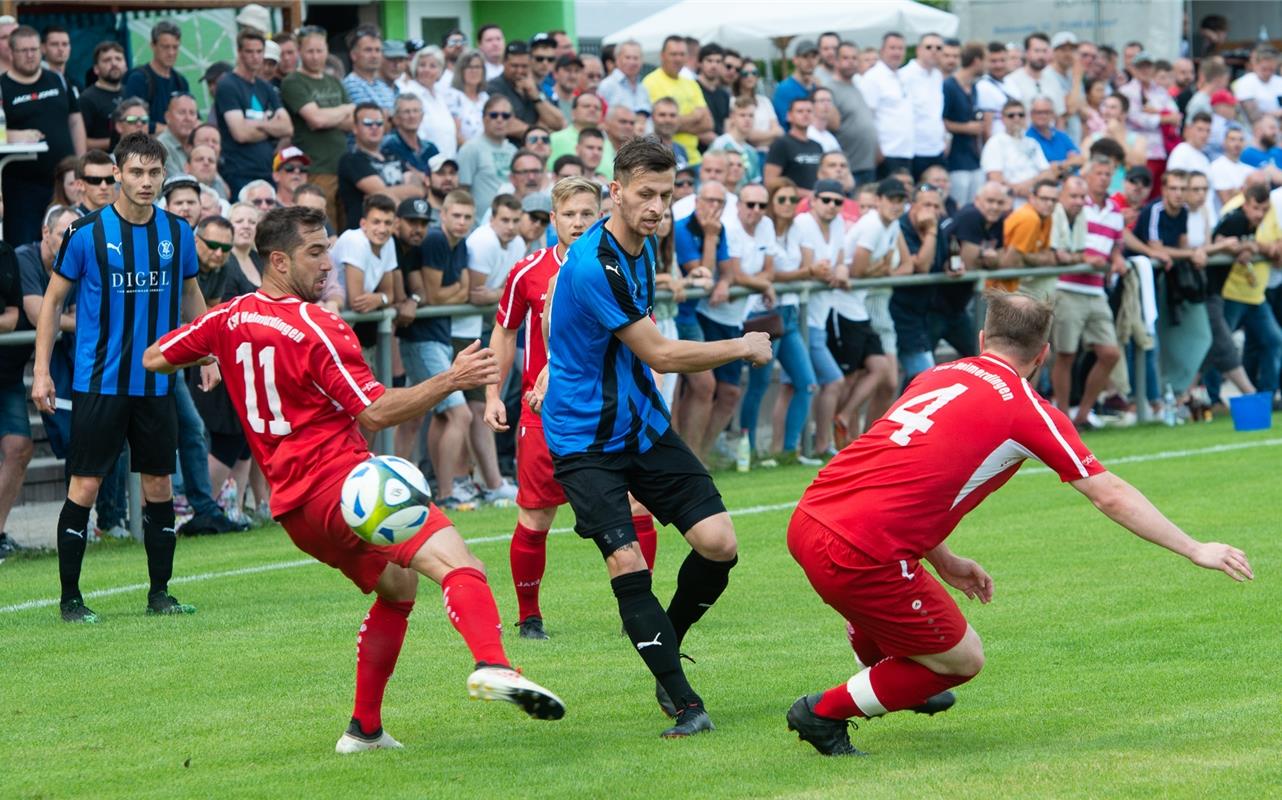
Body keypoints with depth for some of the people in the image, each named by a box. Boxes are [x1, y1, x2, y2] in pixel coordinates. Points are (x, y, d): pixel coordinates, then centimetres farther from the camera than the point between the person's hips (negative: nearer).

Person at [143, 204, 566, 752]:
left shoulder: (228, 319, 10)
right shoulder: (316, 329, -11)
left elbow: (155, 358, 22)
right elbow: (375, 412, -16)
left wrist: (215, 354, 38)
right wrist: (450, 381, -19)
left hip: (292, 507, 8)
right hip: (339, 479, -8)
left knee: (397, 588, 27)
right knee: (455, 561, -25)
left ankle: (364, 729, 23)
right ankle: (492, 664, -53)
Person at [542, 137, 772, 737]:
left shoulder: (643, 247, 6)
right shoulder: (592, 264, -23)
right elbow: (661, 355, -19)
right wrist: (744, 347, -8)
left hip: (644, 427, 8)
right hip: (585, 439, -8)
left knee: (719, 543, -5)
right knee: (626, 564, -20)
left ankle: (667, 644, 20)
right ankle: (684, 702, -14)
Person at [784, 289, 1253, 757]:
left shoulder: (938, 376, 18)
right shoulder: (1025, 408, 0)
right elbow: (1110, 495, 3)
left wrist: (943, 561, 30)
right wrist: (1194, 549, 11)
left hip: (809, 521, 7)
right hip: (861, 556, -7)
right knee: (963, 660, 13)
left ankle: (899, 687, 61)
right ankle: (826, 712, 17)